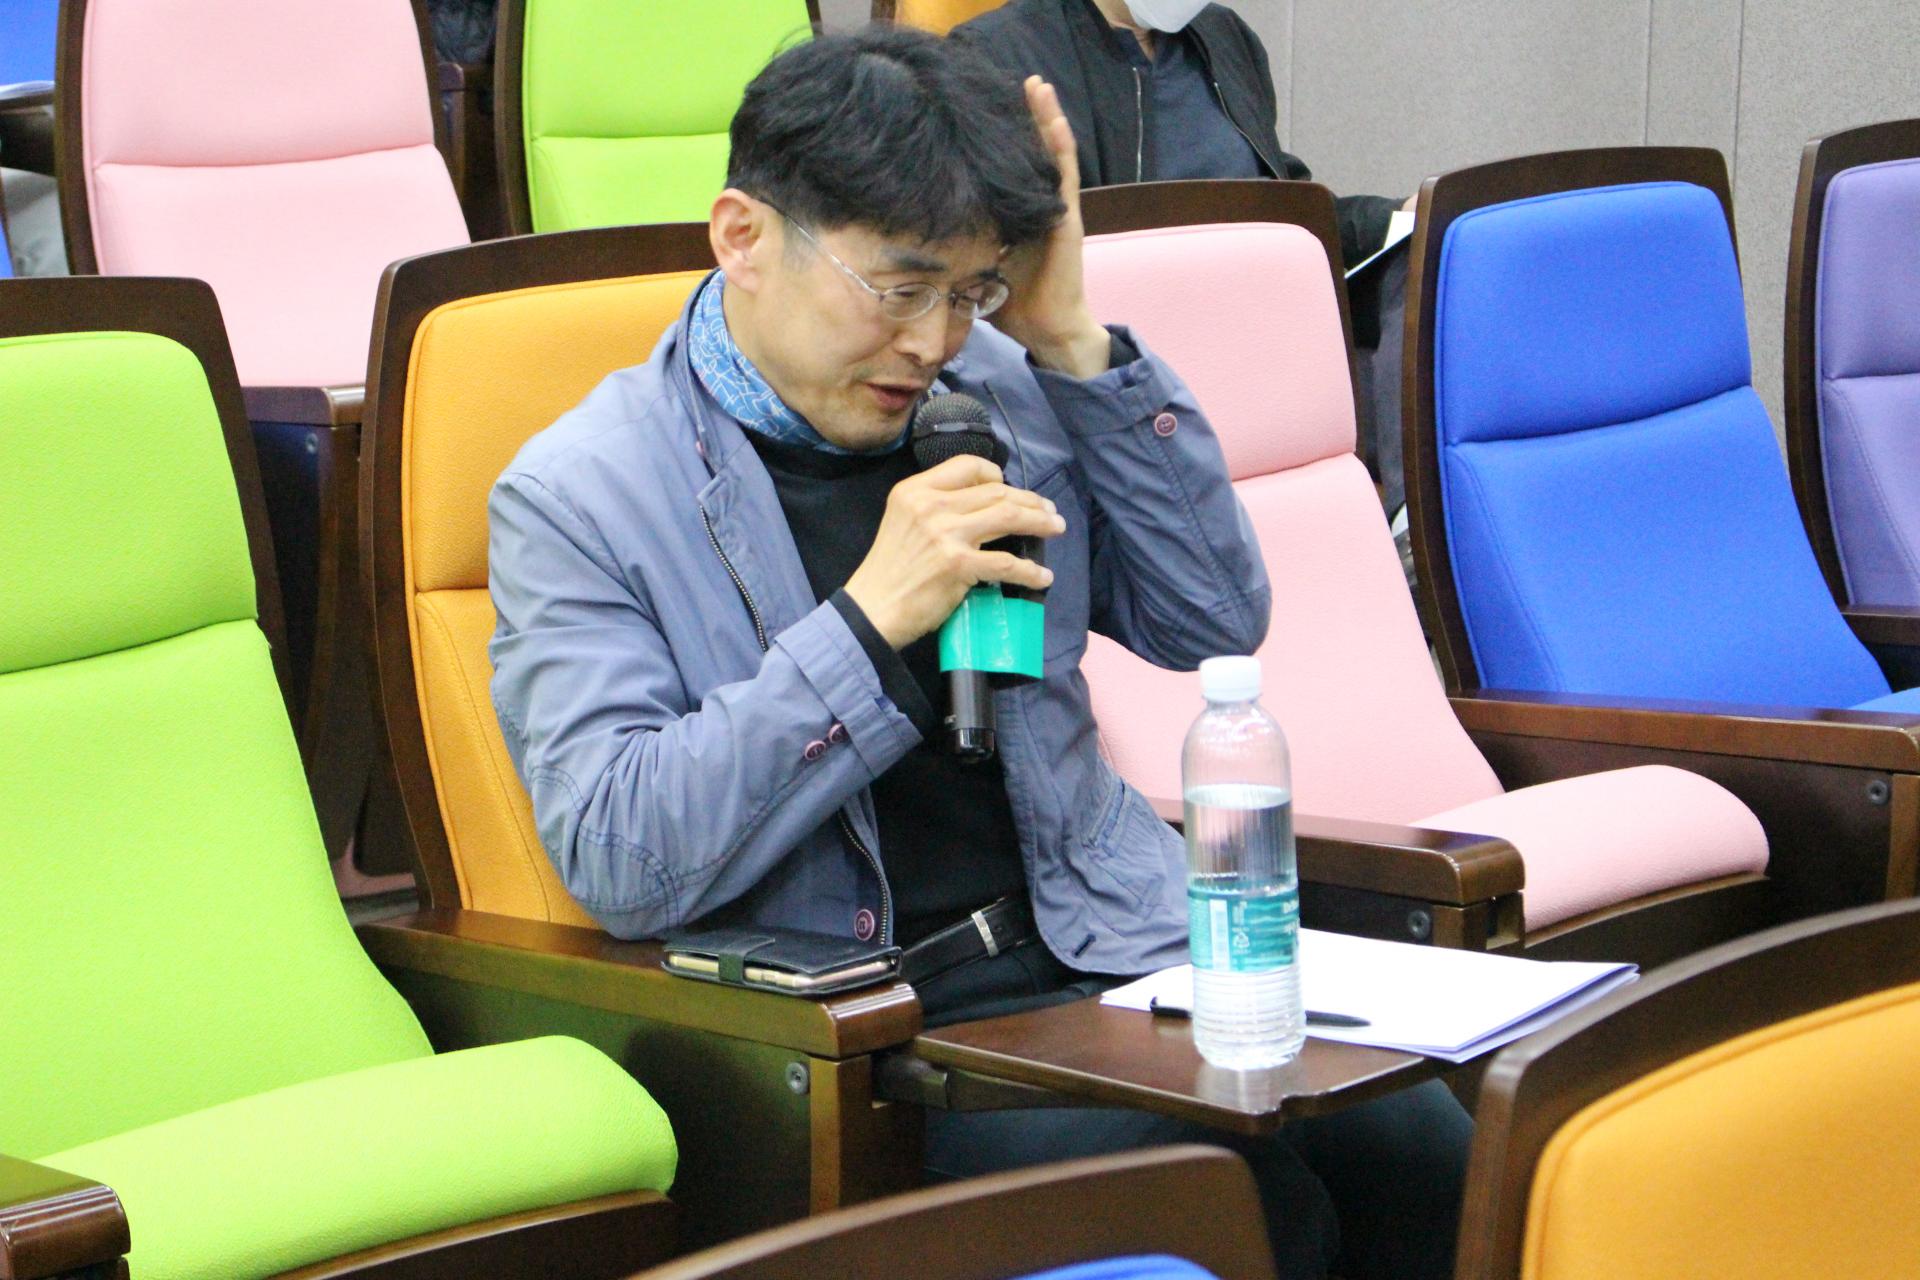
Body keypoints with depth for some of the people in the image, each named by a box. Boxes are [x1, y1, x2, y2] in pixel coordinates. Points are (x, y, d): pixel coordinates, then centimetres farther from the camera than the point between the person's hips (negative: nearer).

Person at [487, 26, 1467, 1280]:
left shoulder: (992, 386, 12)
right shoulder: (574, 499, -4)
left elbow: (1216, 621, 11)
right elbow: (618, 861, -13)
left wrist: (1074, 343, 1)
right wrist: (868, 621, -19)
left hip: (1102, 948, 5)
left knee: (1427, 1151, -19)